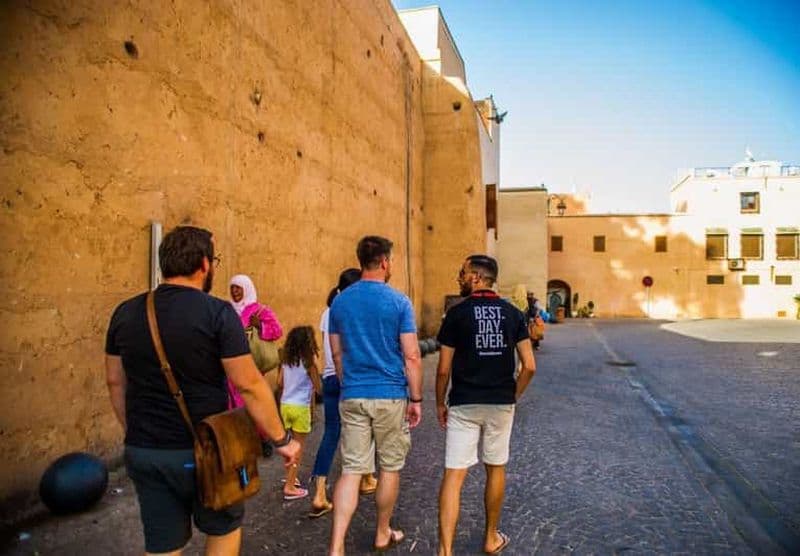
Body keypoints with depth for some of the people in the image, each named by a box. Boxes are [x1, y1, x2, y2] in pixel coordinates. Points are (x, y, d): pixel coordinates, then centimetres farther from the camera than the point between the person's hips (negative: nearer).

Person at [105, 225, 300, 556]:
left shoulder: (126, 313, 1)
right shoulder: (217, 313, -15)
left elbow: (115, 383, 10)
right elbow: (249, 385, -15)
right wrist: (282, 440, -5)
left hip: (143, 452, 5)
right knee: (224, 528, 21)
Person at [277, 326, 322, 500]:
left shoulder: (286, 360, 2)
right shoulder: (309, 361, -13)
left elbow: (280, 383, 6)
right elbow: (317, 387, -8)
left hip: (285, 404, 5)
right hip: (301, 407, -5)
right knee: (298, 447, 4)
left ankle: (290, 477, 33)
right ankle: (290, 487, 7)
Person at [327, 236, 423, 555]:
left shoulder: (340, 302, 3)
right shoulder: (398, 302, -9)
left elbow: (337, 353, 10)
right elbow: (412, 357, -10)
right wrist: (416, 399, -1)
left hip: (352, 397, 3)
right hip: (391, 397, -3)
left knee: (351, 470, 6)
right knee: (390, 468, 15)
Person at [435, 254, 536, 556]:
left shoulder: (457, 313, -7)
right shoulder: (513, 313, 1)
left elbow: (444, 369, -7)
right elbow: (529, 366, -2)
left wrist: (440, 404, 7)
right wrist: (513, 396, 12)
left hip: (463, 405, -3)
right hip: (501, 404, 3)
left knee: (453, 475, 0)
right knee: (495, 470, 19)